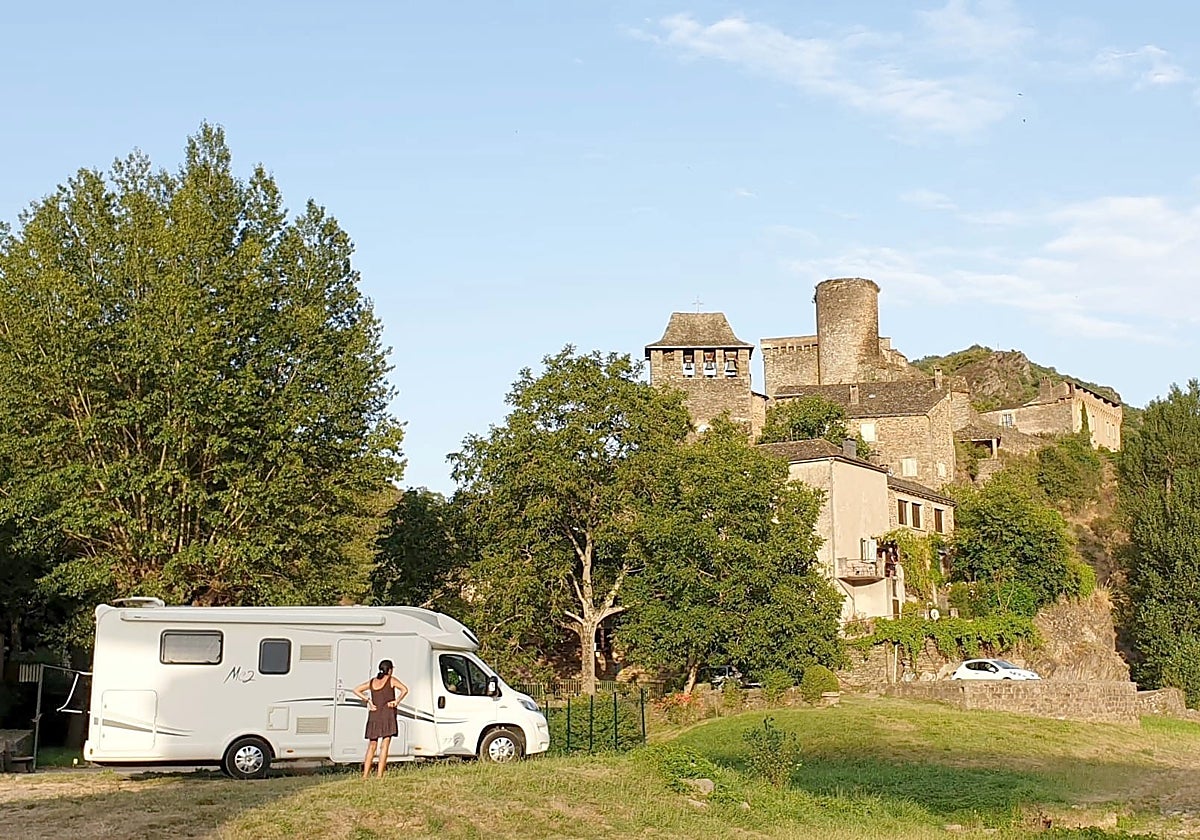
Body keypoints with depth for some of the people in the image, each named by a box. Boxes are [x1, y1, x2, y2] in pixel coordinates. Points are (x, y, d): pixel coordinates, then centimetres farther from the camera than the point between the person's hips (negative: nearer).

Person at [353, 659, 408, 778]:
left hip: (374, 715, 4)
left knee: (372, 746, 12)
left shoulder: (372, 682, 14)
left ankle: (365, 774, 7)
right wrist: (396, 701, -5)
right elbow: (404, 689, -14)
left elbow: (356, 690, 14)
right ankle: (380, 775, -11)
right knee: (384, 745, -5)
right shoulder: (391, 680, 0)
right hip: (387, 715, -4)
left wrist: (368, 701, 8)